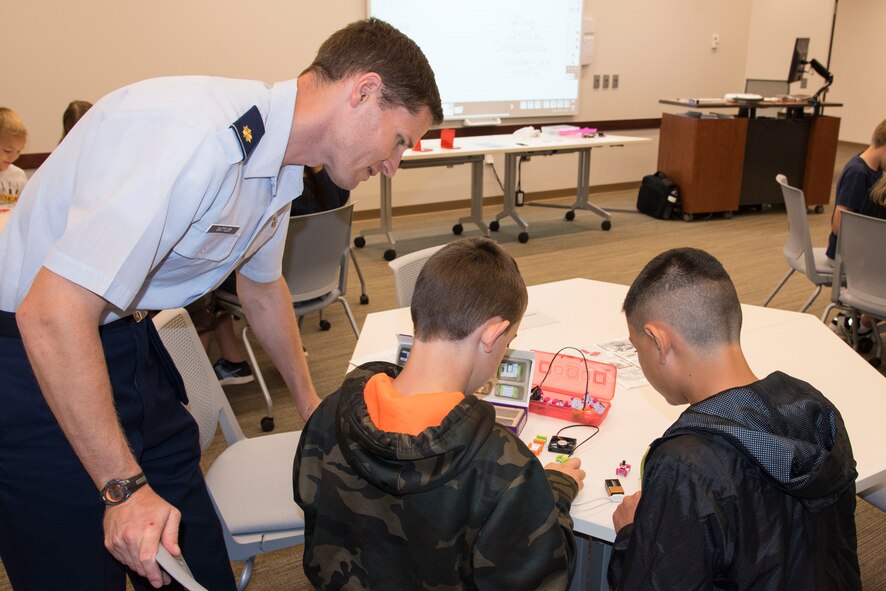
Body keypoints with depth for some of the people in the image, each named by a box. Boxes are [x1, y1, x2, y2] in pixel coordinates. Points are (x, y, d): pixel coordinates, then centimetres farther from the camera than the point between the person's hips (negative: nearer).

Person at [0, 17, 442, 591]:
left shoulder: (276, 167, 1)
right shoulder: (195, 135, -30)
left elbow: (262, 286, 19)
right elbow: (52, 314, -30)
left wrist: (310, 404, 31)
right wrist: (125, 488, -23)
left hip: (131, 342, 8)